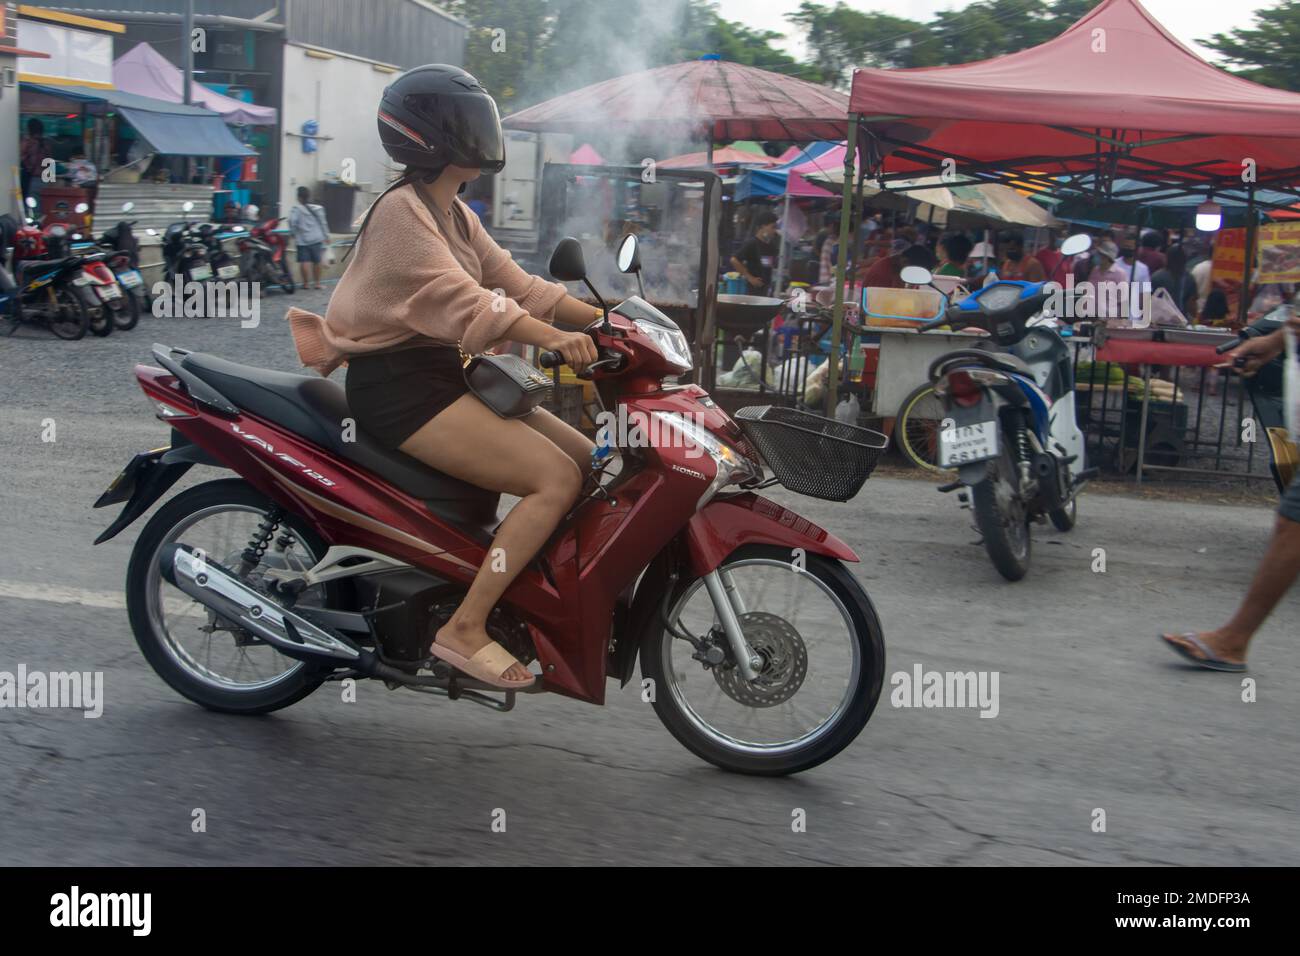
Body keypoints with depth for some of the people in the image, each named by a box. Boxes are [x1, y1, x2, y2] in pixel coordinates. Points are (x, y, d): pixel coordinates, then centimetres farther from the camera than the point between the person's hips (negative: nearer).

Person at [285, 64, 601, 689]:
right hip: (399, 384, -10)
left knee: (591, 460, 4)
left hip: (446, 373, 10)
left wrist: (604, 320, 0)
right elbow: (455, 299, -26)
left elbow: (514, 284, 12)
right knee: (557, 479, -20)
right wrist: (551, 337, -37)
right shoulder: (400, 211, -12)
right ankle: (464, 629, -19)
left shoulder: (456, 215, 18)